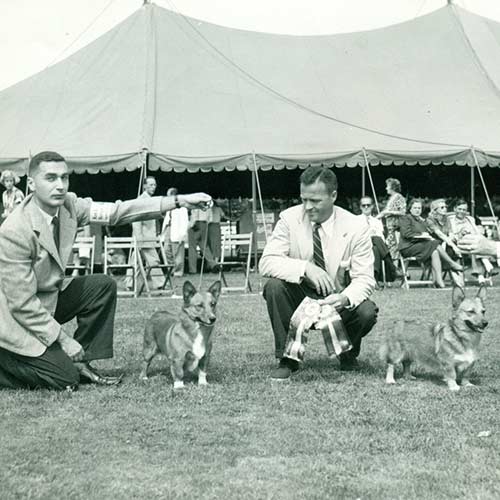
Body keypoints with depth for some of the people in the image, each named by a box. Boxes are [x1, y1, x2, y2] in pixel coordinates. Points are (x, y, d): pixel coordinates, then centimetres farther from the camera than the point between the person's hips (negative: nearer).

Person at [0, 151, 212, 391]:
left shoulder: (68, 205, -10)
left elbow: (116, 211, -12)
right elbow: (23, 304, -26)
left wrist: (178, 201, -19)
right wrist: (64, 340, -20)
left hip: (50, 297, 8)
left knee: (104, 286, -5)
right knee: (65, 378, -14)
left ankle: (80, 362, 3)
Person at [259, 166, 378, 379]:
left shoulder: (356, 227, -13)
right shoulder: (289, 218, -12)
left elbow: (364, 279, -14)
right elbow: (266, 262, -20)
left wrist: (345, 298, -37)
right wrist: (305, 268, -36)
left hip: (338, 301, 0)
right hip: (300, 297, 1)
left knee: (367, 312, -30)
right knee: (274, 286, -29)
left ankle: (348, 357, 6)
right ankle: (287, 358, -11)